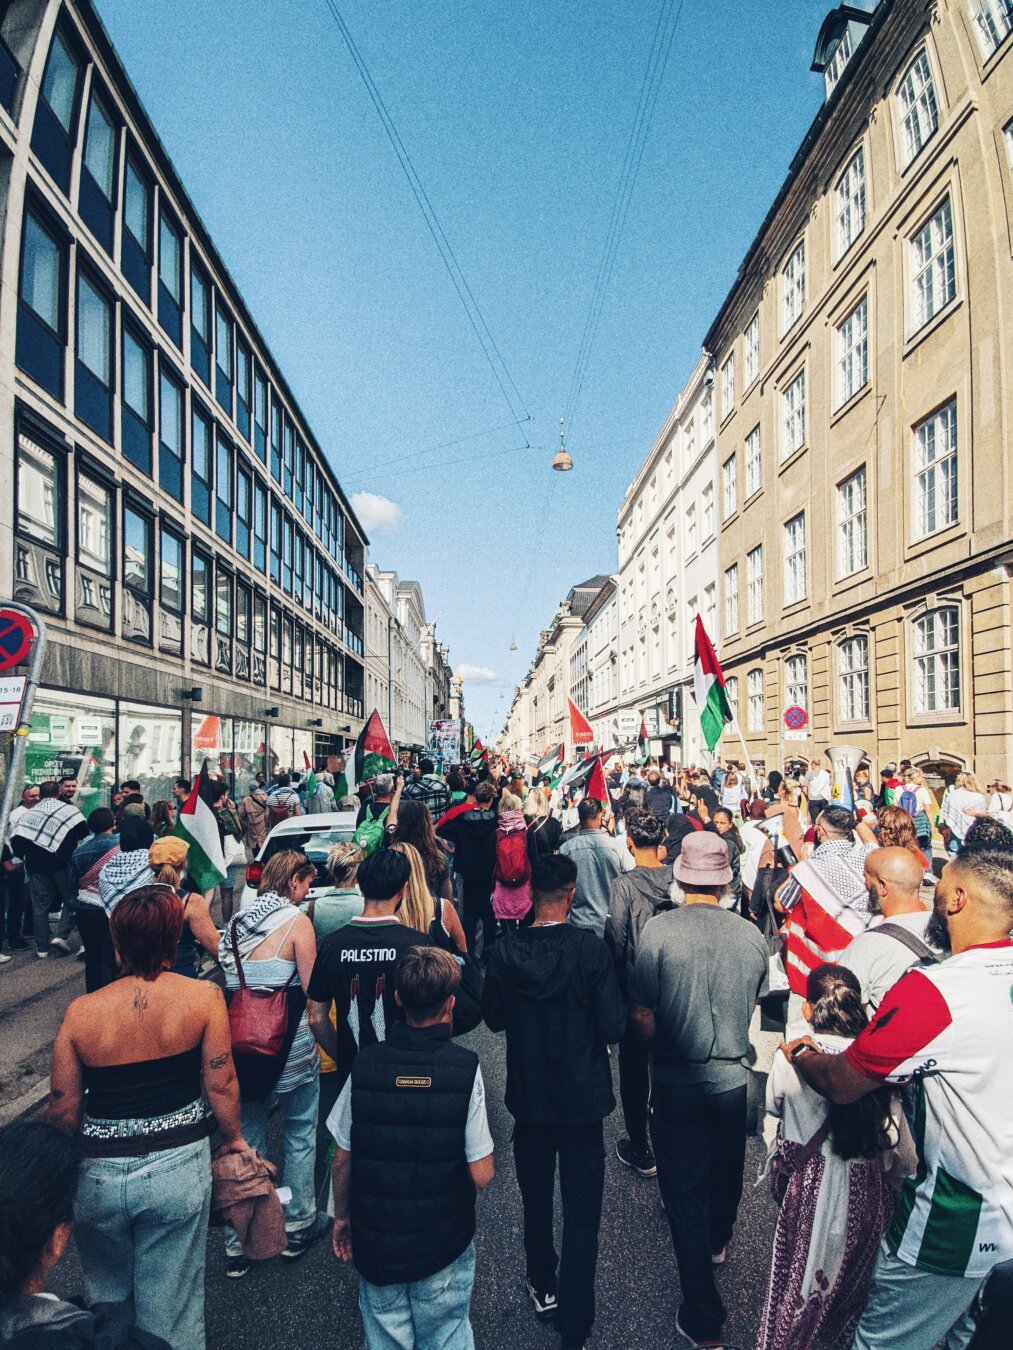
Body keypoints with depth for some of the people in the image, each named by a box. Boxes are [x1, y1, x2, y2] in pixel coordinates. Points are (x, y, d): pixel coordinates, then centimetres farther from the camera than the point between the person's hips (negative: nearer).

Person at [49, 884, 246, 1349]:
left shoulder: (80, 1012, -13)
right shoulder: (203, 997, -17)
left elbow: (63, 1111, -3)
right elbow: (221, 1087, -11)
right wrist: (233, 1137, 9)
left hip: (99, 1172, 2)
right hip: (178, 1168, -1)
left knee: (106, 1292, 29)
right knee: (169, 1302, 18)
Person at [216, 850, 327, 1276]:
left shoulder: (238, 920, 6)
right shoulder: (296, 921, -12)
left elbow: (225, 984, 8)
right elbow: (312, 991, -13)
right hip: (289, 1041, -5)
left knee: (246, 1139, 18)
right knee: (299, 1135, 16)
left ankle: (238, 1244, 26)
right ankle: (297, 1229, 28)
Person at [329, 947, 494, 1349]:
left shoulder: (365, 1064, -14)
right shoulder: (465, 1067, -20)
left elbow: (341, 1160, -4)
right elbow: (481, 1174, -17)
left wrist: (342, 1216, 12)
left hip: (375, 1241, 2)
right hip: (444, 1241, -1)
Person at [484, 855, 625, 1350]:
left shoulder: (504, 951, -15)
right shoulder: (589, 947, -22)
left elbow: (493, 1018, -2)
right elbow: (614, 1025, -18)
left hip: (528, 1095, 3)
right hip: (582, 1096, -3)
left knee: (536, 1200, 24)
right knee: (581, 1211, 12)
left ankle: (543, 1288, 43)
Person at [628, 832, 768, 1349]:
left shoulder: (660, 929, -21)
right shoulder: (751, 934, -11)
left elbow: (642, 1014, -15)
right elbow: (752, 1003, 5)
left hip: (678, 1081, -4)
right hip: (735, 1078, 4)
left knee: (685, 1189, 12)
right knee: (725, 1170, 27)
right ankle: (717, 1243, 55)